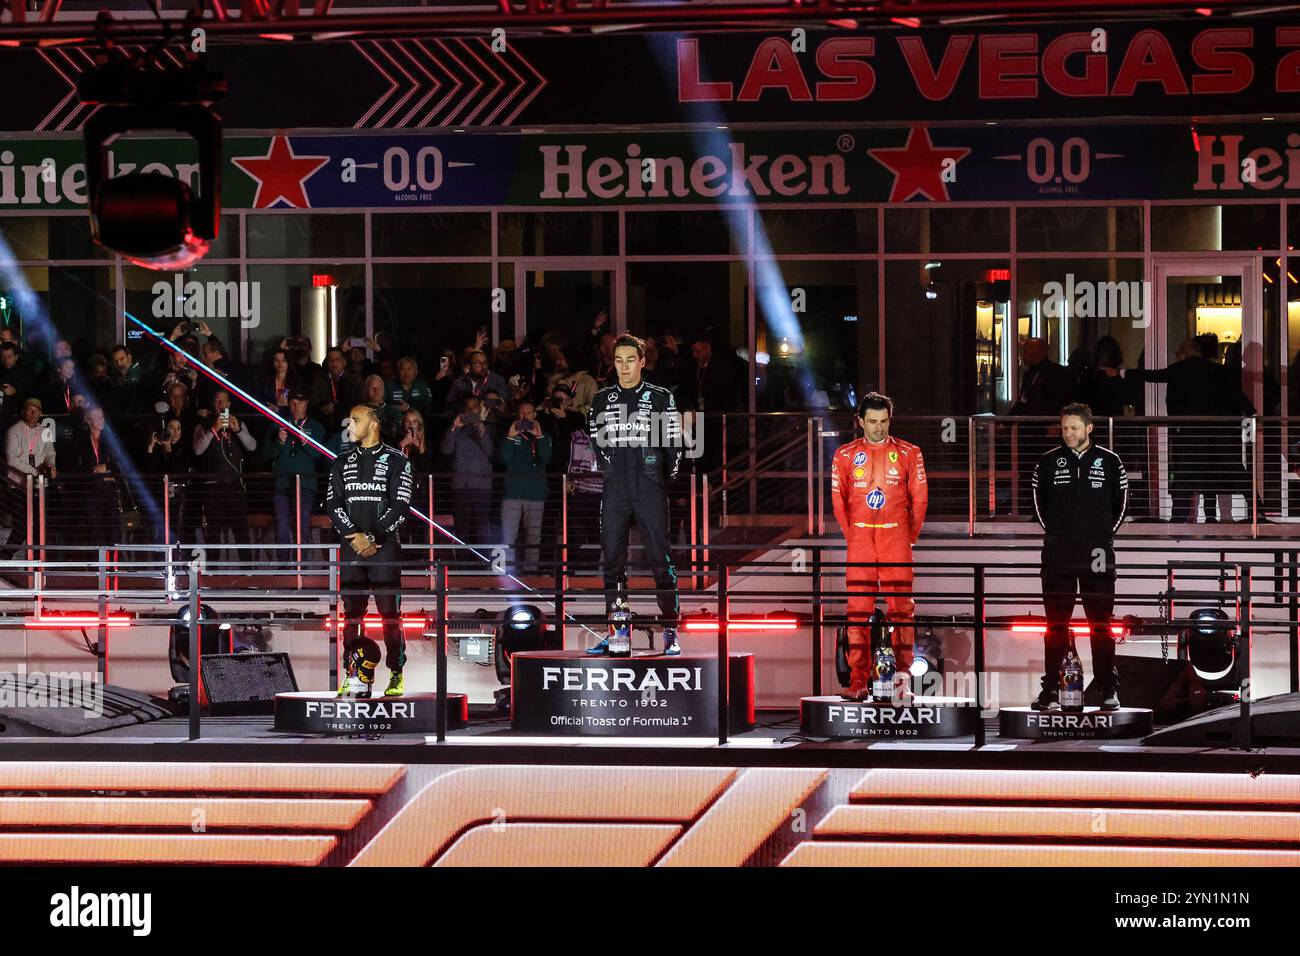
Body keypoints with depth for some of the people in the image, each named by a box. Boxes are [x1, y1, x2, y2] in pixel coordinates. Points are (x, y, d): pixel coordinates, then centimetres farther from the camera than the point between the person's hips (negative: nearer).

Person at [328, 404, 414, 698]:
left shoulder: (397, 461, 2)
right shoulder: (342, 464, 15)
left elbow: (401, 506, -5)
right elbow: (333, 504, 7)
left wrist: (372, 537, -11)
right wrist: (354, 536, -8)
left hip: (384, 545, -4)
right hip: (351, 547, 4)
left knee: (389, 611, -7)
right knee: (351, 611, 1)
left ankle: (397, 675, -3)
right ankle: (353, 675, 5)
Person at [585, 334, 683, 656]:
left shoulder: (660, 398, 3)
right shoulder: (602, 400, 11)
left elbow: (674, 443, 5)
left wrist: (661, 479, 5)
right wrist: (611, 471, 14)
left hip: (650, 489, -3)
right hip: (615, 492, 3)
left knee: (660, 558, -5)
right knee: (612, 560, 2)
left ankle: (671, 633, -3)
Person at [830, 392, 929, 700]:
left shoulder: (909, 454, 6)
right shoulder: (845, 455, 8)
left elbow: (919, 498, 8)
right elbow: (838, 499, 12)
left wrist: (910, 536, 5)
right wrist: (851, 534, 8)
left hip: (897, 538, -1)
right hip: (860, 539, 1)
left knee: (901, 607, -3)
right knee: (858, 609, -3)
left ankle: (903, 678, 0)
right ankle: (859, 681, -3)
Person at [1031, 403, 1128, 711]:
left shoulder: (1109, 461, 2)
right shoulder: (1049, 462, 5)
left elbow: (1120, 502, 12)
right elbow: (1039, 502, 16)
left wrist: (1104, 535, 8)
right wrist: (1055, 534, 12)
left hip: (1097, 553, -1)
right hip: (1058, 555, 1)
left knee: (1101, 623, 2)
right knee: (1056, 624, 2)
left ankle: (1109, 690, 5)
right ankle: (1051, 689, 4)